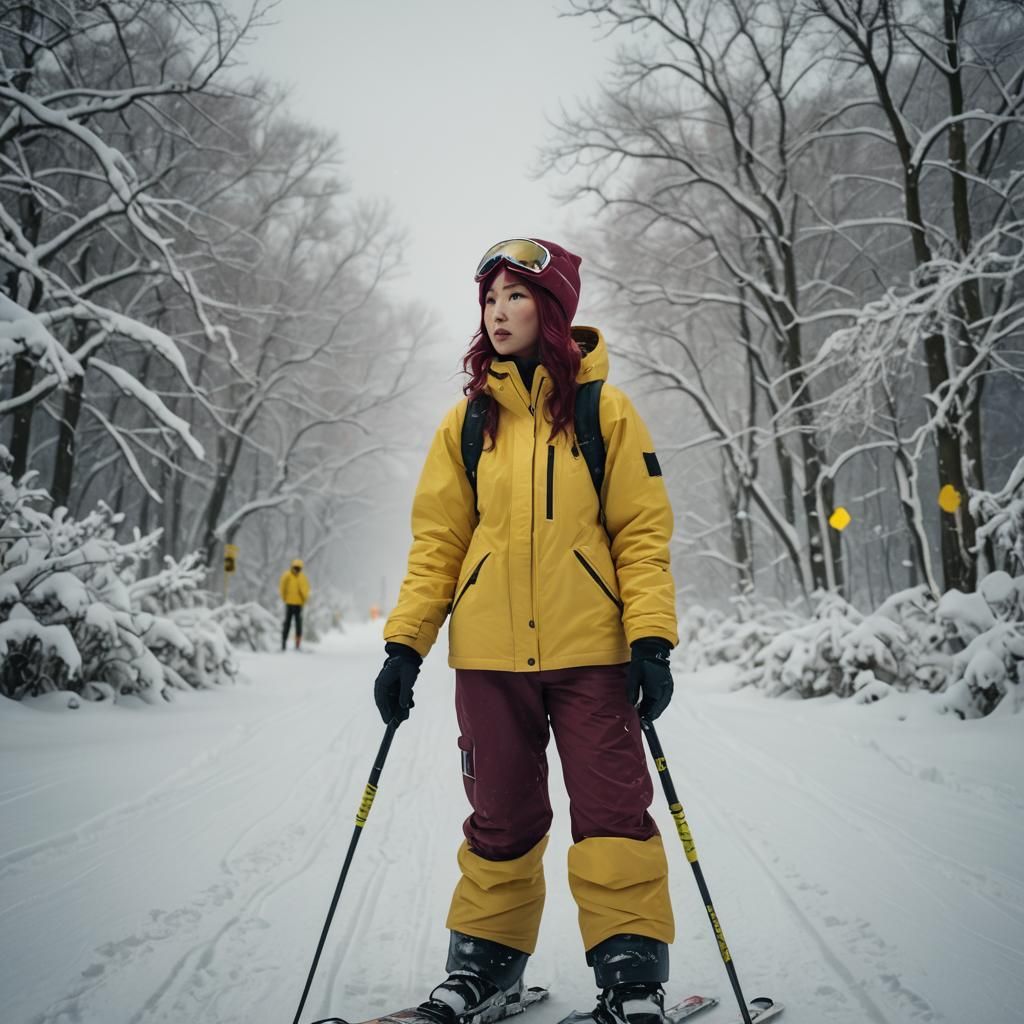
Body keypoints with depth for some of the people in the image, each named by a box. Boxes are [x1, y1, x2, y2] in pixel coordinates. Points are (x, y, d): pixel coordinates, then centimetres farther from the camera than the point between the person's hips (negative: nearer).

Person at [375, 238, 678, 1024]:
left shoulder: (604, 409, 2)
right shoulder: (467, 419, 9)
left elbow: (643, 532, 0)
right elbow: (437, 540, 7)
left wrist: (652, 640, -10)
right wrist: (405, 644, 1)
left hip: (590, 649, -2)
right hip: (488, 653, 3)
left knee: (612, 809, -1)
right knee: (501, 814, 12)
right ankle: (486, 958, 27)